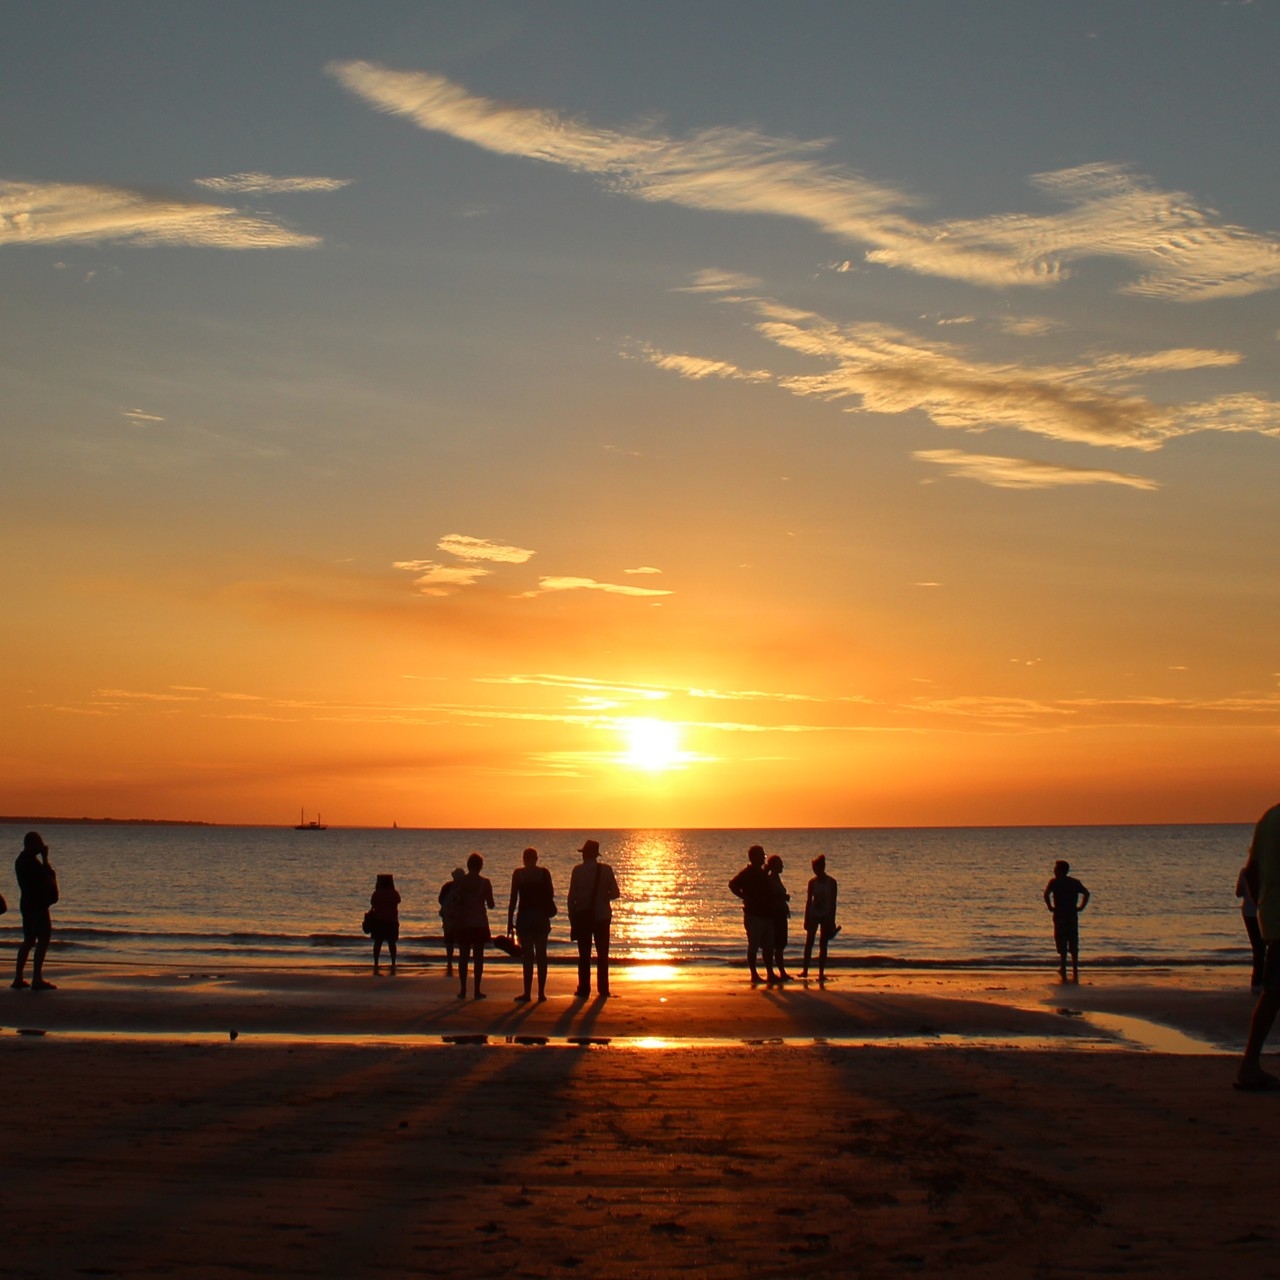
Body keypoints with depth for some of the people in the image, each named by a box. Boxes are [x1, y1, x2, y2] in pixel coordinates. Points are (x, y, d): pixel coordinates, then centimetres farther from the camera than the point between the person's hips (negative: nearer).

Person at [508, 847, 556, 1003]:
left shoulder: (518, 873, -3)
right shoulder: (544, 872, 1)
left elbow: (513, 899, -3)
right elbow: (551, 895, 4)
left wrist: (510, 922, 0)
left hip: (524, 917, -2)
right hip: (541, 917, 2)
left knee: (527, 956, -2)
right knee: (541, 955, 8)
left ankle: (528, 994, -6)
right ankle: (541, 993, 7)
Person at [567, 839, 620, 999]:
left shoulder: (578, 870, -7)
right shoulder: (606, 869, -3)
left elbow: (571, 895, -6)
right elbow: (616, 893, -1)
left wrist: (572, 916, 2)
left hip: (583, 915, -1)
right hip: (602, 915, 1)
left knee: (584, 955, 4)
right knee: (602, 954, 7)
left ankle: (584, 990, 1)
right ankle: (603, 989, 5)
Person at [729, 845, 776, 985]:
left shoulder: (762, 873, 16)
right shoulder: (747, 873, -9)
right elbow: (733, 885, -21)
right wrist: (746, 898, -17)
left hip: (766, 914, 8)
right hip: (754, 915, -8)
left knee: (768, 946, 10)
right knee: (753, 946, -2)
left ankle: (770, 974, 15)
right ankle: (754, 975, 1)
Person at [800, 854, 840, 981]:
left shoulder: (832, 882, -5)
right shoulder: (812, 882, 0)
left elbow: (833, 902, -5)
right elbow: (808, 901, 2)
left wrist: (832, 921, -7)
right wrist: (806, 919, 0)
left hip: (826, 915, -2)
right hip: (813, 914, 2)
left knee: (823, 945, 1)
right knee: (809, 943, 3)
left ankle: (821, 973, 5)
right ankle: (805, 970, 10)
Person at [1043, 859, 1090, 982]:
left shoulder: (1054, 882, -3)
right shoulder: (1075, 882, 10)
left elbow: (1046, 894, -20)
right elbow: (1086, 893, 1)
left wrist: (1050, 907, -9)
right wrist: (1081, 907, 3)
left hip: (1060, 916, -4)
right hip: (1073, 916, 4)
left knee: (1062, 947, 0)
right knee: (1074, 947, 11)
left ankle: (1063, 973, -5)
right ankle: (1075, 974, 11)